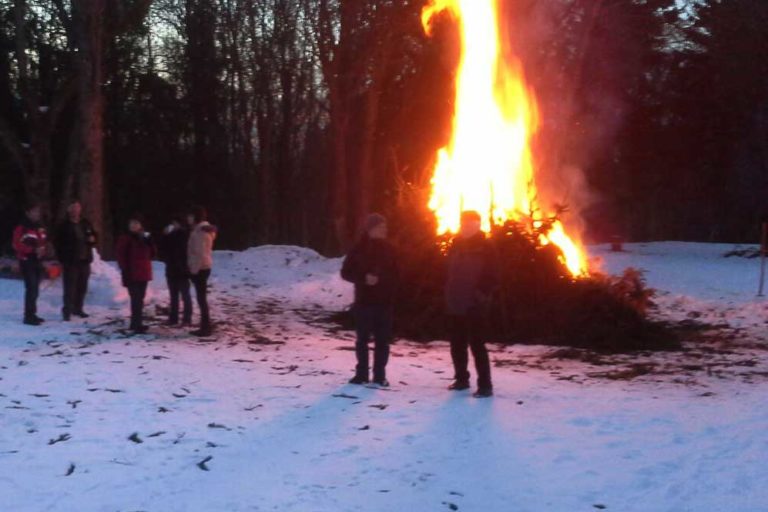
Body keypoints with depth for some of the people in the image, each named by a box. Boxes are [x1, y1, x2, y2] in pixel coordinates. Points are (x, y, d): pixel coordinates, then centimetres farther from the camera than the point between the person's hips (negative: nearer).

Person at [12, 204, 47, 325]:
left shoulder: (40, 228, 14)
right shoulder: (21, 228, -9)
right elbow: (17, 245, -14)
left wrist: (42, 251, 2)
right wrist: (33, 250, -20)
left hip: (37, 262, 8)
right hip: (27, 262, -8)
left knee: (35, 289, 10)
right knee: (31, 288, -14)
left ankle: (32, 314, 18)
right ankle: (29, 316, -12)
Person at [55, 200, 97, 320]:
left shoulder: (86, 224, 11)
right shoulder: (64, 226, -2)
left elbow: (93, 237, 24)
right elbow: (58, 243, 0)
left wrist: (93, 239, -1)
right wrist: (63, 258, -7)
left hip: (84, 261, 5)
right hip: (70, 261, -5)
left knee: (82, 287, 11)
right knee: (70, 288, -10)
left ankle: (78, 308, 23)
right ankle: (67, 311, -6)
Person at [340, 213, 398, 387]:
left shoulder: (388, 249, 5)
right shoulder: (359, 249, -3)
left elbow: (394, 274, 10)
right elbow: (345, 272, 0)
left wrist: (392, 295, -1)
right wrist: (363, 278, -16)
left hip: (385, 301, 2)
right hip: (364, 301, -2)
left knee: (383, 340, 2)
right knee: (363, 339, 4)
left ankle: (380, 375, 9)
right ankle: (361, 374, 13)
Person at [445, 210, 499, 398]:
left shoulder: (484, 247, -8)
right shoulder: (457, 245, 11)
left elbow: (492, 277, -11)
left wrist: (481, 295, -18)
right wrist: (449, 294, 11)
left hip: (475, 306, -7)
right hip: (456, 305, 7)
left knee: (477, 345, -8)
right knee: (457, 344, 14)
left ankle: (485, 386, -4)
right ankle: (461, 379, 28)